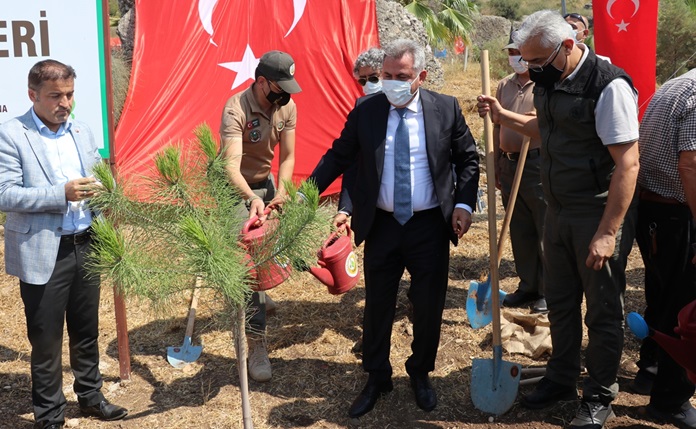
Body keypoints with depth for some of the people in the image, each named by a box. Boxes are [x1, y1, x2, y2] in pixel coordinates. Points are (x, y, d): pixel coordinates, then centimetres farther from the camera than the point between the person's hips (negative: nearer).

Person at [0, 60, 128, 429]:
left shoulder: (82, 132, 9)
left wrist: (103, 185, -8)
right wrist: (62, 193, -25)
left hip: (86, 246, 5)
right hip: (42, 254, -5)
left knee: (87, 330, 19)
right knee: (46, 340, 7)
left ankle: (90, 396, 37)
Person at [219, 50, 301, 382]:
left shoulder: (287, 107, -9)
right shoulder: (236, 109, -28)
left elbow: (287, 156, -6)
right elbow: (231, 165, -38)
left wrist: (281, 191, -23)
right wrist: (251, 198, -54)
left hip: (265, 183, 6)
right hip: (237, 189, -6)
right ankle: (256, 343, -7)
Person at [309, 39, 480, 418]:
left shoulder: (446, 108, -5)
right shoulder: (365, 110, -4)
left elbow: (468, 158, 4)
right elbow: (338, 155, 1)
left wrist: (464, 204, -7)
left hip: (430, 226, 0)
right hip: (381, 225, 1)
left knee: (429, 306, 11)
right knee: (377, 305, 11)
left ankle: (421, 373, 35)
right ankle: (376, 378, 31)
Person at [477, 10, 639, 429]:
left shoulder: (608, 86, -21)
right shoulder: (550, 82, 4)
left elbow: (627, 164, -23)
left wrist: (608, 233, -24)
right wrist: (503, 116, 12)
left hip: (599, 216, -7)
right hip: (559, 212, 8)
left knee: (603, 311, 7)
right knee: (560, 302, 18)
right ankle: (561, 380, 36)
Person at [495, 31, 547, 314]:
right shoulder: (505, 85, 14)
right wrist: (496, 167, 18)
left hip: (539, 165, -6)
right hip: (509, 165, 7)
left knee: (546, 231, 0)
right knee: (519, 231, 13)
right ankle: (528, 286, 24)